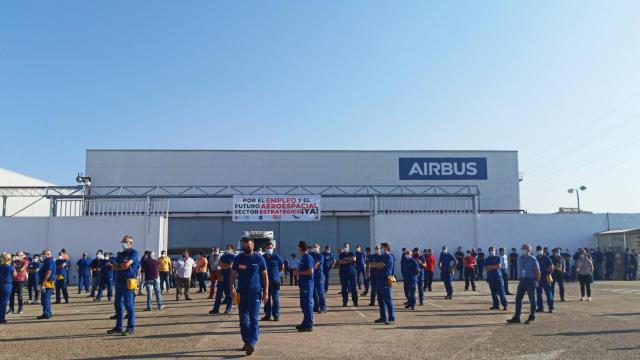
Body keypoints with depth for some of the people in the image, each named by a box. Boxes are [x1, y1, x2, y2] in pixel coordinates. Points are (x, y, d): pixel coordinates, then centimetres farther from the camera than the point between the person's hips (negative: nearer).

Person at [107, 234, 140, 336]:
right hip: (119, 281, 8)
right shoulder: (120, 254, 19)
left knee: (129, 305, -5)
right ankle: (118, 327, 21)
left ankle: (131, 328, 0)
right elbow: (114, 266, 12)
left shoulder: (133, 253, -6)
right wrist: (122, 266, -8)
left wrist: (118, 266, 2)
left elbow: (126, 265, -17)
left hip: (128, 282, -8)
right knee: (118, 305, 12)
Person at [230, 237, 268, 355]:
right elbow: (232, 274, 3)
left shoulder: (259, 259, 0)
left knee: (253, 319, -9)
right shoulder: (238, 259, 6)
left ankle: (252, 343, -14)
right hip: (242, 293, 3)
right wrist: (231, 287, -15)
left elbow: (265, 276, 2)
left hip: (255, 293, -3)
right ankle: (246, 342, 19)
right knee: (243, 320, 8)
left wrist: (266, 292, -4)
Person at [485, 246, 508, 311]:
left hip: (498, 277, -3)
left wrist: (490, 267, -5)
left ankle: (505, 305, -1)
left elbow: (498, 266, -9)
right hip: (490, 277, 3)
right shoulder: (487, 259, 12)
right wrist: (494, 267, -8)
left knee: (501, 292, -6)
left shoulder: (498, 258, 5)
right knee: (493, 293, 5)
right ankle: (496, 305, 11)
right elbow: (486, 269, 0)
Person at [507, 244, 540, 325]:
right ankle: (516, 317, 9)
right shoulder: (520, 258, 9)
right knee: (518, 298, 4)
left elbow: (538, 272, -4)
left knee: (532, 300, 4)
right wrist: (519, 278, 12)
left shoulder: (533, 259, -8)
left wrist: (536, 282, -2)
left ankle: (532, 318, 14)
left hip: (530, 280, -6)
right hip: (522, 280, 6)